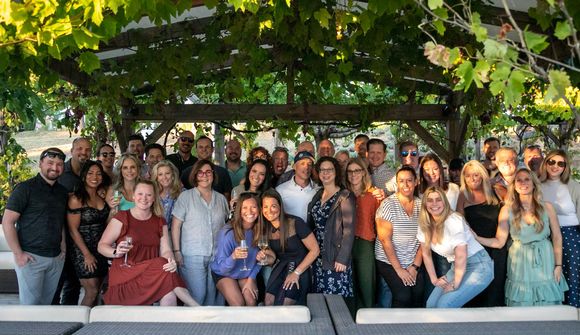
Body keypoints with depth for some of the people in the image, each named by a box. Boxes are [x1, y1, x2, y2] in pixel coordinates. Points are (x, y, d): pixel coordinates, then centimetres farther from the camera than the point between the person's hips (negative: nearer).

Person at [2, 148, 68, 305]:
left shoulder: (63, 192, 10)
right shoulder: (25, 188, -8)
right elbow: (7, 222, -10)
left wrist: (63, 247, 6)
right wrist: (18, 253, -13)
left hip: (56, 258, 5)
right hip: (31, 257, -5)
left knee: (47, 302, 15)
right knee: (30, 303, 2)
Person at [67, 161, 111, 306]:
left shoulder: (102, 197, 8)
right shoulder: (76, 199, -10)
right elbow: (73, 230, -11)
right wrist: (87, 254, -12)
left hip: (101, 250, 6)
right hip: (83, 250, -6)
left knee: (96, 291, 9)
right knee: (92, 291, -6)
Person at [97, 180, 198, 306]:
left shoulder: (160, 222, 15)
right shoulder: (121, 218, 2)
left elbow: (165, 250, 5)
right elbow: (101, 246, 3)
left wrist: (170, 261, -18)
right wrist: (116, 252, -19)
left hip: (152, 274, 4)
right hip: (125, 274, -3)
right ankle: (197, 308, -24)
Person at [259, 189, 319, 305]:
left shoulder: (295, 223, -16)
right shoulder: (266, 229, 1)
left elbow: (315, 250, -13)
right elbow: (273, 258, 11)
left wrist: (296, 273, -14)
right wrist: (264, 258, -12)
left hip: (300, 268, -5)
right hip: (281, 268, 5)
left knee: (282, 304, -20)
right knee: (268, 302, -16)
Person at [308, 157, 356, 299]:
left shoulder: (345, 196, -7)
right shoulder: (318, 194, 12)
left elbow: (349, 230, -12)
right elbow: (311, 224, 14)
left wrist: (342, 259, -18)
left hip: (335, 257, -6)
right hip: (318, 256, 6)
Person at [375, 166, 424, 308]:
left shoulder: (421, 205, 4)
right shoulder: (388, 204, -9)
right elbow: (385, 240, -12)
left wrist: (415, 266, -3)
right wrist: (399, 269, -11)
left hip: (414, 264, 4)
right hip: (389, 263, -3)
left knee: (419, 297, -14)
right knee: (403, 297, -19)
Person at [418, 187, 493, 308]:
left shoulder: (453, 221, -23)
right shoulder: (425, 224, -2)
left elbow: (461, 256, -22)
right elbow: (426, 253, 8)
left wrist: (455, 284, -15)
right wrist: (434, 279, 4)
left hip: (478, 266, -7)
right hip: (457, 267, 7)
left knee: (445, 304, -20)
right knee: (431, 304, 0)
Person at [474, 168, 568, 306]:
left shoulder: (546, 207, -1)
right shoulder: (507, 210, -4)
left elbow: (557, 237, 3)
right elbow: (499, 242, -6)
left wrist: (558, 265, 0)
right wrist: (476, 238, -20)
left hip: (545, 262, 1)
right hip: (520, 265, -1)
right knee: (521, 308, 5)